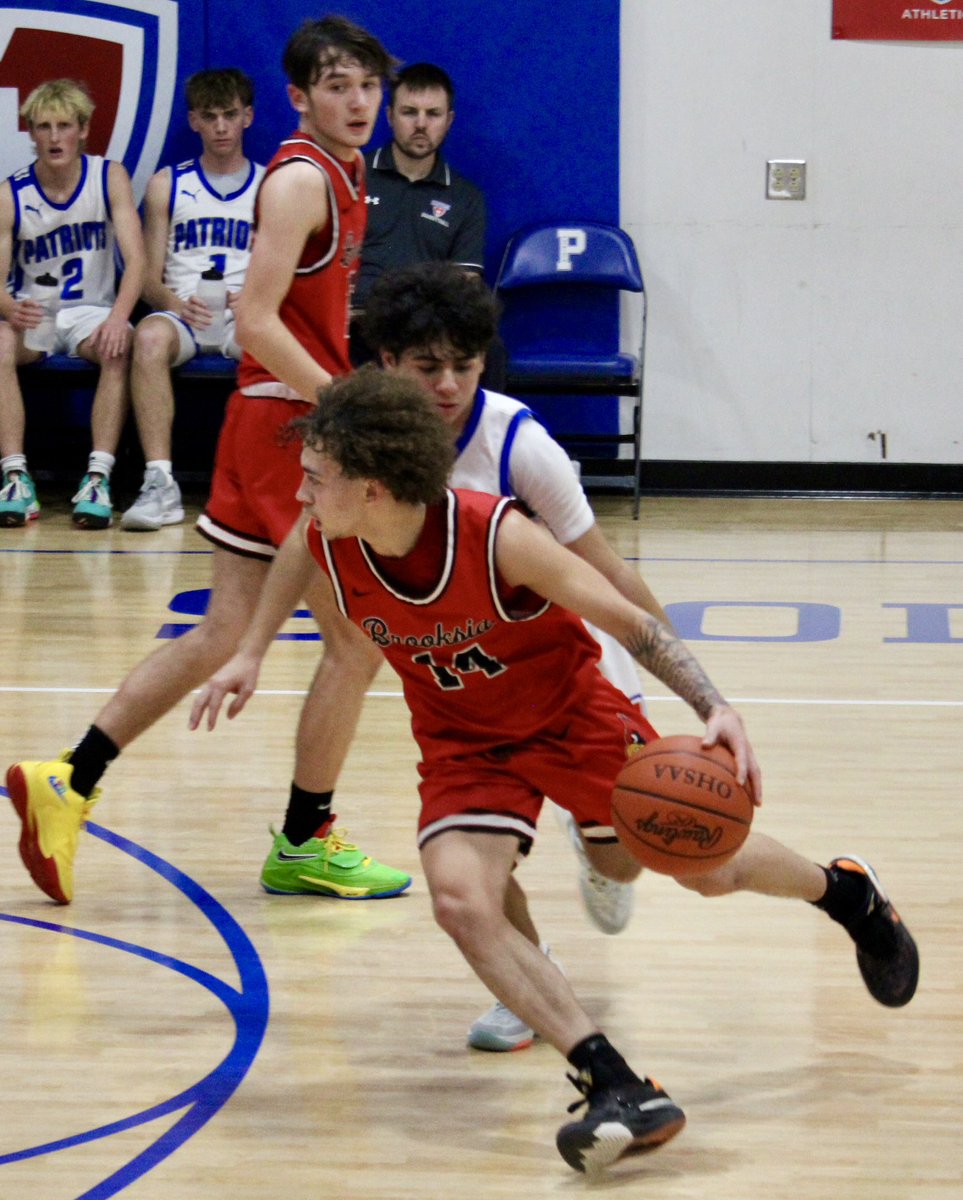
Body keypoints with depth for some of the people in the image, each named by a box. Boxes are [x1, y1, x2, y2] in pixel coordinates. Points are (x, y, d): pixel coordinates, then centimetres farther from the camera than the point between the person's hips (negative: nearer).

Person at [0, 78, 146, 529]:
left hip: (92, 312, 0)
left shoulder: (110, 178, -5)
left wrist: (118, 316, -34)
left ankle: (98, 476, -36)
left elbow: (135, 259, -14)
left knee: (119, 348, -34)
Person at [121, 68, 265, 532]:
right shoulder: (167, 185, 14)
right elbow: (149, 278, 10)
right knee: (149, 336, -36)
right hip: (181, 313, 1)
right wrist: (178, 303, -13)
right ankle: (160, 483, -42)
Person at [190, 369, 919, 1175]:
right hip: (463, 740, 3)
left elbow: (630, 623, -25)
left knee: (708, 870, 6)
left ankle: (847, 894, 41)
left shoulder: (498, 537, -33)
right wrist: (251, 657, 9)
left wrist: (716, 709, -36)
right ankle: (620, 1091, -25)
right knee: (461, 901, -24)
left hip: (573, 714, -3)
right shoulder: (325, 544, -21)